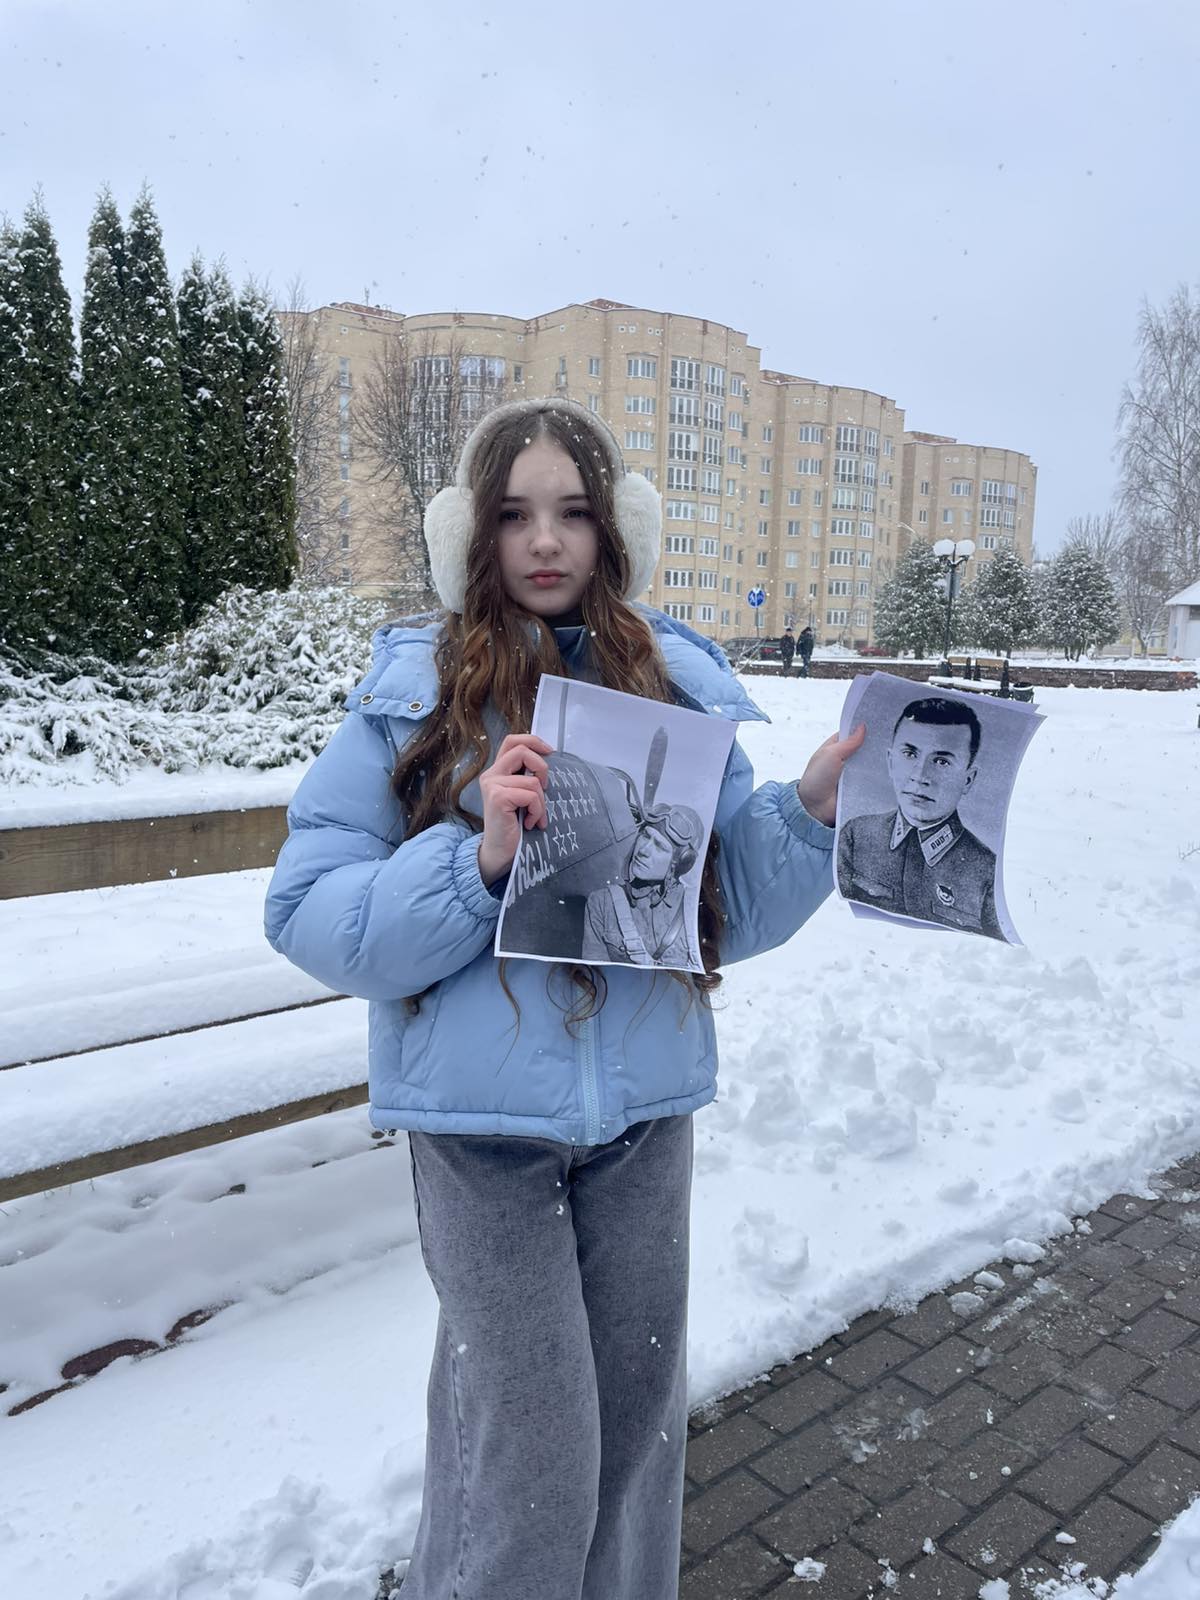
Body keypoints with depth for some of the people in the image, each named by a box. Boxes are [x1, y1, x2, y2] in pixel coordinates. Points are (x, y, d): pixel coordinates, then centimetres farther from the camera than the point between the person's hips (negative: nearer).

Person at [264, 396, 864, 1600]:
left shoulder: (678, 684, 1)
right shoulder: (412, 691, -6)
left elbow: (738, 911, 5)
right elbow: (307, 914, -10)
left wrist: (811, 810, -12)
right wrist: (480, 858, -24)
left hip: (647, 1108, 3)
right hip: (484, 1118, -3)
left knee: (638, 1410, 20)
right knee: (533, 1454, 7)